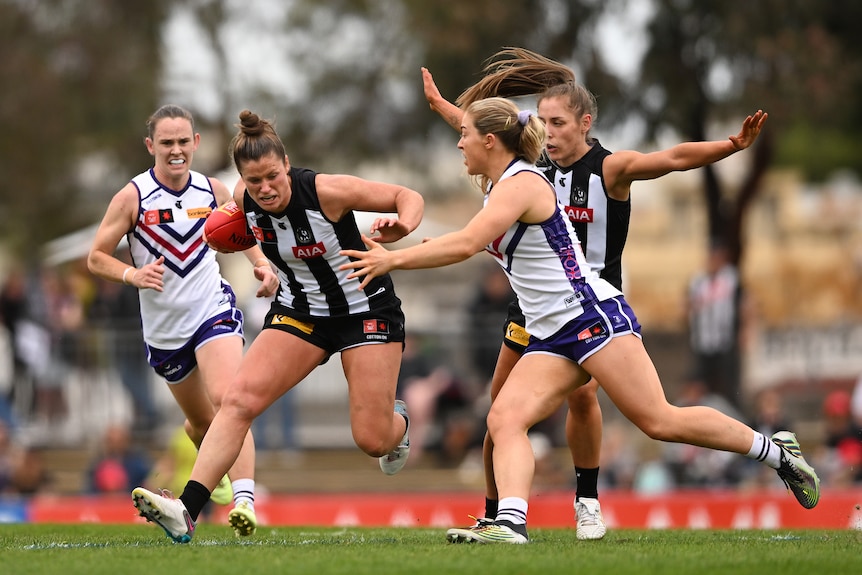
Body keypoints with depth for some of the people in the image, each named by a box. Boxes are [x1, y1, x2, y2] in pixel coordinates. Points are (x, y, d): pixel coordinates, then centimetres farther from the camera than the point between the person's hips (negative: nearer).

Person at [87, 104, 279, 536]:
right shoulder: (132, 197, -11)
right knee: (201, 421, 15)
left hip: (213, 310, -1)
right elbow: (96, 258, -6)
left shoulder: (213, 192, -3)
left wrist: (262, 265, -2)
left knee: (226, 400, -25)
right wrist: (132, 274, -25)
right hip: (163, 327, 1)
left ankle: (245, 500, -36)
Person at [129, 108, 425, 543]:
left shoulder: (326, 191, -26)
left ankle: (397, 422, 33)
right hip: (299, 311, 4)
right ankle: (185, 511, -25)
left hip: (365, 308, -4)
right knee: (240, 398, -18)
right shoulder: (243, 199, -12)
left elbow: (408, 196, -17)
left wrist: (403, 225, -39)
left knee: (373, 440, -7)